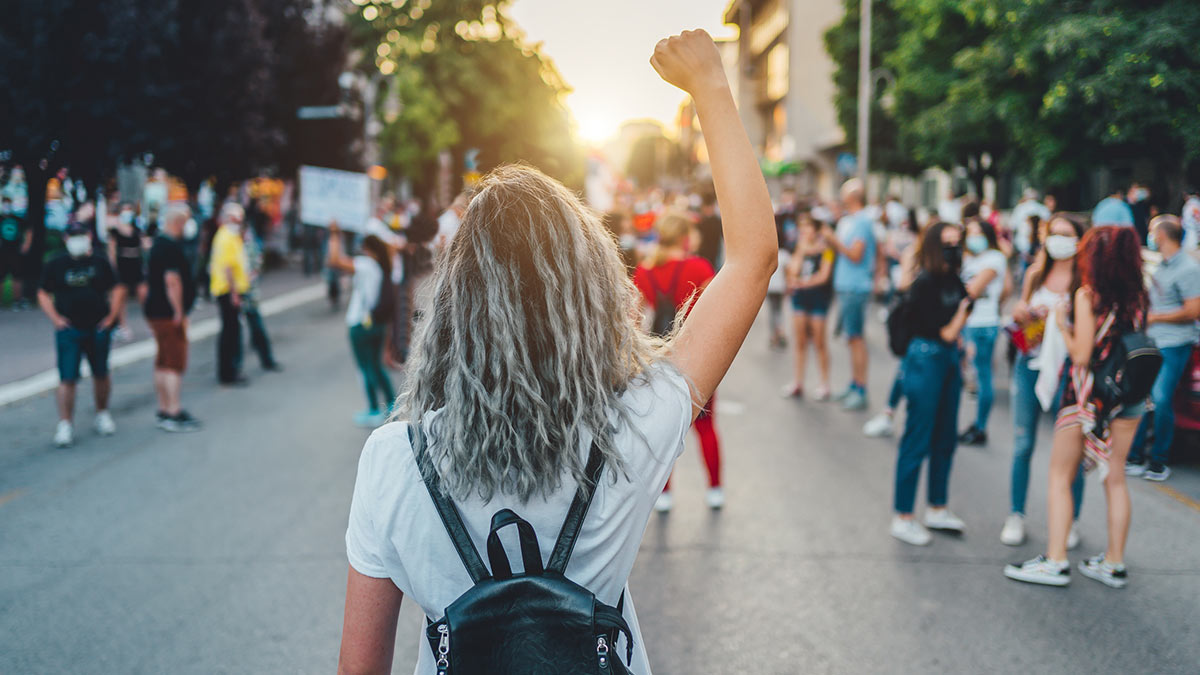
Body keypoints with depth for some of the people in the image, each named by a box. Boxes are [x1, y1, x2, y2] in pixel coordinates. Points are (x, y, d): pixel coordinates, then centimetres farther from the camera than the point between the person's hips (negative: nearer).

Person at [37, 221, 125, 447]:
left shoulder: (100, 263, 5)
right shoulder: (55, 265, 2)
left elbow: (117, 289, 11)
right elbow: (44, 295, 6)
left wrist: (112, 315, 0)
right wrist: (55, 318, -6)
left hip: (99, 329, 2)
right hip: (69, 330, -2)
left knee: (101, 375, 13)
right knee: (67, 378, -7)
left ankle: (102, 414, 33)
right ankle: (65, 424, -3)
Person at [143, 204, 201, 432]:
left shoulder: (157, 244, 15)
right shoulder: (171, 247, -18)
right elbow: (172, 281, -25)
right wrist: (179, 313, -19)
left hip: (155, 310, 10)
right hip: (168, 314, -10)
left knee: (163, 363, 14)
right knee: (175, 363, -7)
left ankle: (163, 411, 20)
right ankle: (174, 413, -7)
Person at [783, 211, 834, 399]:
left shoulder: (825, 247, -7)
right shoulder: (800, 245, 10)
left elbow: (824, 275, -11)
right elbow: (794, 270, 0)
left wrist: (804, 282, -11)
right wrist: (801, 250, -8)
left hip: (819, 294, -5)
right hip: (800, 295, 5)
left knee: (818, 340, -1)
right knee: (800, 340, 8)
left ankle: (824, 385, 9)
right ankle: (798, 383, 15)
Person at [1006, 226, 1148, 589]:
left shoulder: (1087, 295, -13)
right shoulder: (1137, 296, 3)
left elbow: (1081, 355, -15)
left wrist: (1063, 326, 0)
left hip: (1089, 393, -5)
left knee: (1060, 476, 4)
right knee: (1115, 477, 13)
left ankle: (1055, 562, 0)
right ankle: (1115, 562, 18)